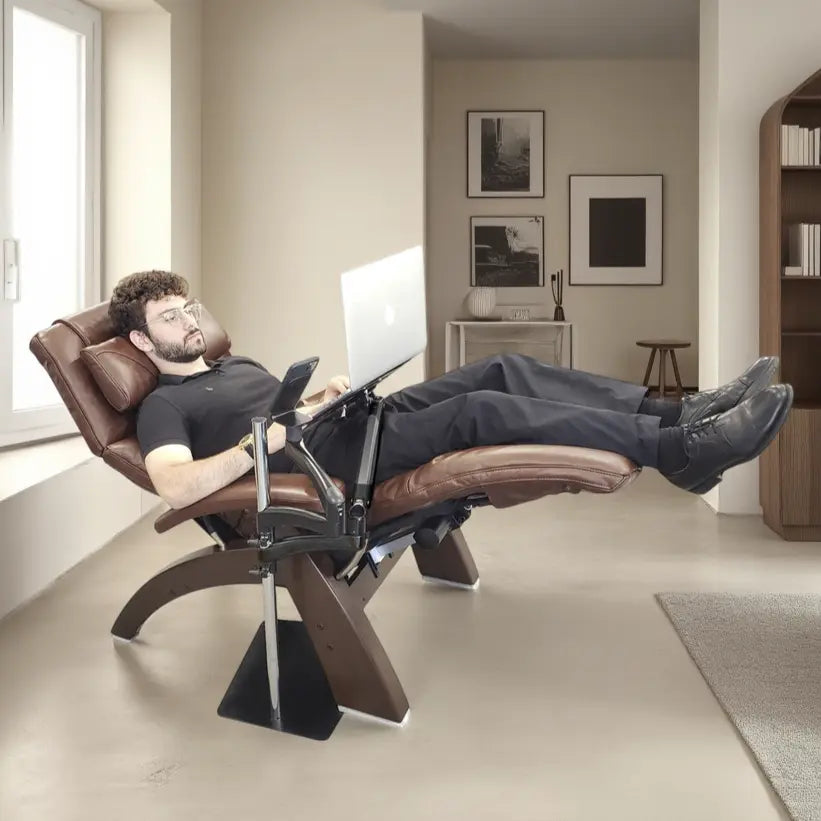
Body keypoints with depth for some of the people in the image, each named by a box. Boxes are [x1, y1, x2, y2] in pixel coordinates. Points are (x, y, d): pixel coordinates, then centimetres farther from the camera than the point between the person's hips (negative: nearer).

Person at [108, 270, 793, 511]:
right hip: (327, 457, -9)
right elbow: (176, 487, -15)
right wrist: (258, 444, -25)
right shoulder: (164, 406, 3)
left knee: (503, 370, -10)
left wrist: (323, 396, 7)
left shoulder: (236, 364, 29)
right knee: (481, 411, -29)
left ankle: (675, 413, -16)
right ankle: (681, 450, -31)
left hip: (359, 420, 9)